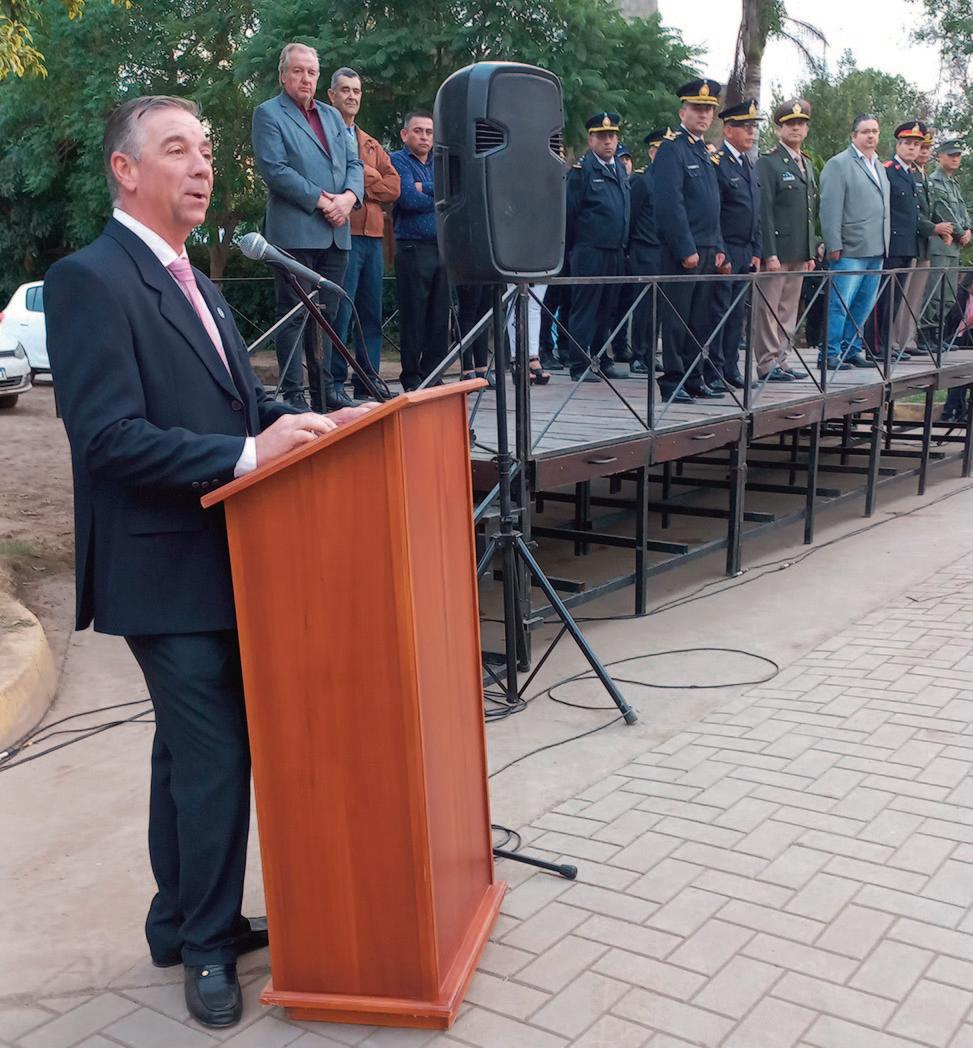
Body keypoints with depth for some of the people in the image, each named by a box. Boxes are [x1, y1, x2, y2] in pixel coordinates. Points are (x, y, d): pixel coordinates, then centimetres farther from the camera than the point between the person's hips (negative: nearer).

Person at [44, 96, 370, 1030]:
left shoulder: (187, 280, 16)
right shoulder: (90, 279, -13)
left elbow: (230, 405, 18)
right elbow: (109, 437, -22)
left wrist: (302, 423, -1)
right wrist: (248, 453, -26)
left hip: (221, 557, 9)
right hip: (166, 566, -9)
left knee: (192, 755, 18)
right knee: (214, 760, -1)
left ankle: (185, 923, 34)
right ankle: (207, 941, 19)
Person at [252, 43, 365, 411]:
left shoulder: (333, 116, 21)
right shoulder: (268, 114, 1)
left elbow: (354, 163, 15)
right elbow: (274, 168, -10)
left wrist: (349, 196, -6)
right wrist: (320, 200, -15)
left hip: (336, 232, 6)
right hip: (295, 231, -6)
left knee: (326, 314, 10)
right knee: (295, 314, -5)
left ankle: (324, 391, 16)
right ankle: (292, 395, -2)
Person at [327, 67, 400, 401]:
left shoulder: (371, 145, 25)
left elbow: (393, 187, 10)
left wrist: (357, 181, -3)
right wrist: (371, 178, -6)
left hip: (373, 237, 7)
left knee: (371, 314, 7)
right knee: (340, 313, -10)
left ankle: (367, 386, 12)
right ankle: (334, 385, -6)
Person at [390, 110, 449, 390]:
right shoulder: (398, 161, 2)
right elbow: (409, 200, -13)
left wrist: (425, 188, -10)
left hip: (444, 248, 5)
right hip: (413, 248, -5)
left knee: (440, 316, 6)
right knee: (413, 316, -3)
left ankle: (432, 375, 13)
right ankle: (411, 378, 4)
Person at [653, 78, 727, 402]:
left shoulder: (706, 152, 18)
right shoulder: (672, 148, -8)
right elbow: (671, 203, -15)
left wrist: (718, 247, 15)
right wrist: (687, 250, -18)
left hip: (707, 250, 8)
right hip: (682, 250, -8)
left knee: (701, 318, 10)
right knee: (677, 317, -3)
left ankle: (695, 377, 16)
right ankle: (673, 380, 3)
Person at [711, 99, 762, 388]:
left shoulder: (750, 167, 18)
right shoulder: (717, 163, -9)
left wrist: (756, 253, 15)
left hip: (746, 253, 8)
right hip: (724, 252, -8)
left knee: (737, 313, 10)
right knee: (719, 311, -5)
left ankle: (731, 369, 16)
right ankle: (713, 369, 1)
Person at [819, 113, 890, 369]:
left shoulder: (879, 167, 20)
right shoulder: (838, 164, -5)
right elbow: (830, 208, -11)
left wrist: (884, 244, 17)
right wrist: (834, 246, -16)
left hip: (875, 251, 8)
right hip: (849, 251, -8)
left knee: (863, 305, 11)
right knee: (840, 305, -6)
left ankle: (851, 350, 20)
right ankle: (831, 355, 0)